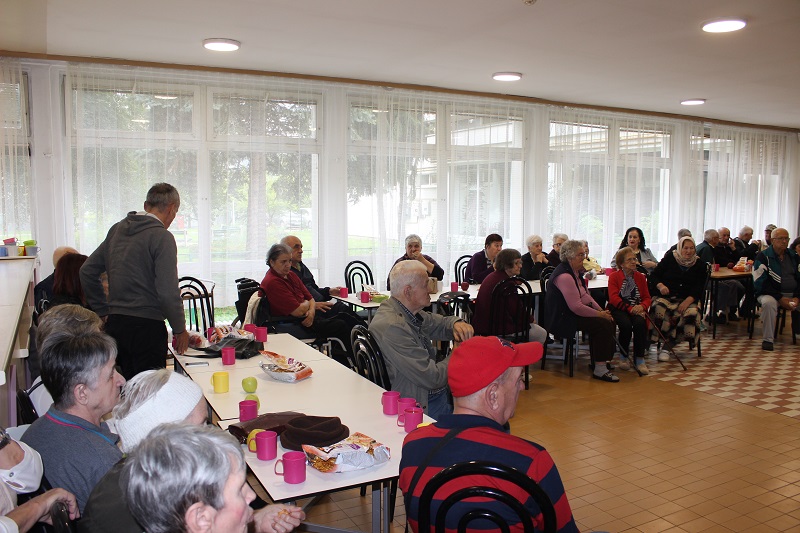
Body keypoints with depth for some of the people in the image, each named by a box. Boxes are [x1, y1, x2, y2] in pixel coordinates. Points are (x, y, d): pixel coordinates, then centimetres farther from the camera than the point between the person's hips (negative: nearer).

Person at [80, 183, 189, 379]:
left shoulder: (116, 229, 11)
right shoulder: (161, 237, -12)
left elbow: (87, 271, 16)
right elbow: (168, 292, -17)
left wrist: (104, 311, 18)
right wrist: (180, 329, -5)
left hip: (114, 324, 7)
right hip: (146, 326, -7)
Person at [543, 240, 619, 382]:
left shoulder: (575, 271, 13)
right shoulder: (565, 276, -22)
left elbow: (585, 295, 20)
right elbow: (576, 307, -25)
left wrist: (601, 310, 6)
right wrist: (600, 314, -15)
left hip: (573, 314, 10)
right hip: (562, 319, -10)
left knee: (609, 321, -1)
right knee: (603, 324, -21)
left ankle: (605, 360, 9)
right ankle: (600, 370, -18)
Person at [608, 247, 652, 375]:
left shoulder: (640, 277, 19)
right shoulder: (614, 276, 6)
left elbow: (647, 297, 14)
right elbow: (613, 298, -8)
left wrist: (641, 306, -11)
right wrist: (629, 308, -21)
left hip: (636, 308, 3)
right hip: (619, 309, -3)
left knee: (640, 323, -31)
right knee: (626, 324, -34)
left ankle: (639, 359, -19)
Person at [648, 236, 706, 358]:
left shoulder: (700, 265, 11)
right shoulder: (669, 259, 8)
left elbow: (699, 288, 2)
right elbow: (653, 276, 7)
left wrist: (687, 301, -16)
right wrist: (660, 285, -16)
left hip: (686, 299, 1)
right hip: (664, 297, -1)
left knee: (691, 313, -32)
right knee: (658, 309, -36)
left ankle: (667, 347, -27)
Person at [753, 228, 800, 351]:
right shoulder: (763, 257, -4)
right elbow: (760, 283, -11)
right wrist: (780, 298, -17)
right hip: (770, 293, -5)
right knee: (768, 303, -37)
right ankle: (768, 339, -27)